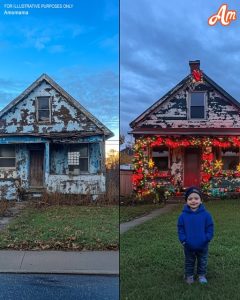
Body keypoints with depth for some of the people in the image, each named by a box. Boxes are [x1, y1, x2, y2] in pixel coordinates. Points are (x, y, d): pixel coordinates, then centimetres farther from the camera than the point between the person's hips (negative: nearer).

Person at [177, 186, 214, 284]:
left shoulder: (206, 214, -12)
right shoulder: (183, 215, -12)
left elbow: (210, 228, -5)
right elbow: (180, 229, -4)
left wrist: (207, 239, -13)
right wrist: (183, 240, -13)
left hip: (202, 246, 0)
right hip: (189, 246, 0)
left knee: (202, 262, 19)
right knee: (189, 262, 18)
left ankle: (202, 275, 40)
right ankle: (189, 275, 37)